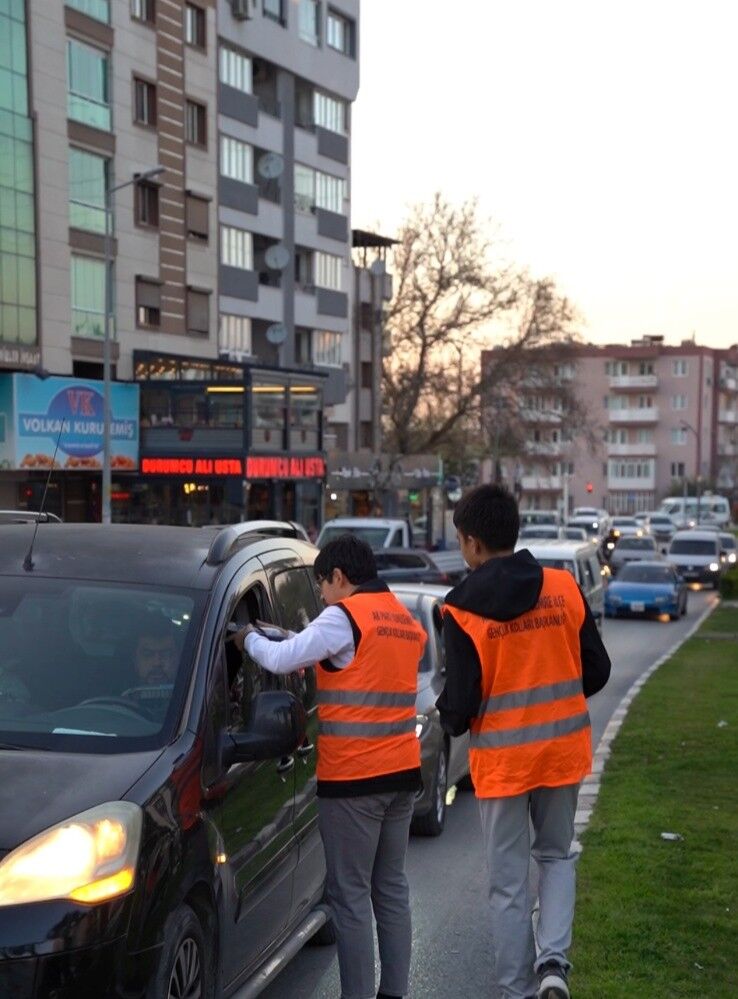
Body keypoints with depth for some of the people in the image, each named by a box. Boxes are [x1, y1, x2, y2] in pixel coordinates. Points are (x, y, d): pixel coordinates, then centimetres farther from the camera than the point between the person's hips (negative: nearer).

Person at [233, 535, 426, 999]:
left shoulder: (346, 617, -12)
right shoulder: (407, 621, 13)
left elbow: (282, 659, -14)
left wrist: (249, 638, 5)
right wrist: (320, 654, 18)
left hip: (353, 777, -8)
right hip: (402, 772, 8)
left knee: (350, 895, -1)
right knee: (392, 888, 15)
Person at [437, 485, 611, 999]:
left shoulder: (462, 610, -15)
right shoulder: (564, 587, -5)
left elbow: (459, 705, -15)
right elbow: (597, 670, 0)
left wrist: (450, 719, 9)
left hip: (501, 758, -3)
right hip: (564, 749, 3)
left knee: (508, 883, 11)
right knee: (556, 855, 23)